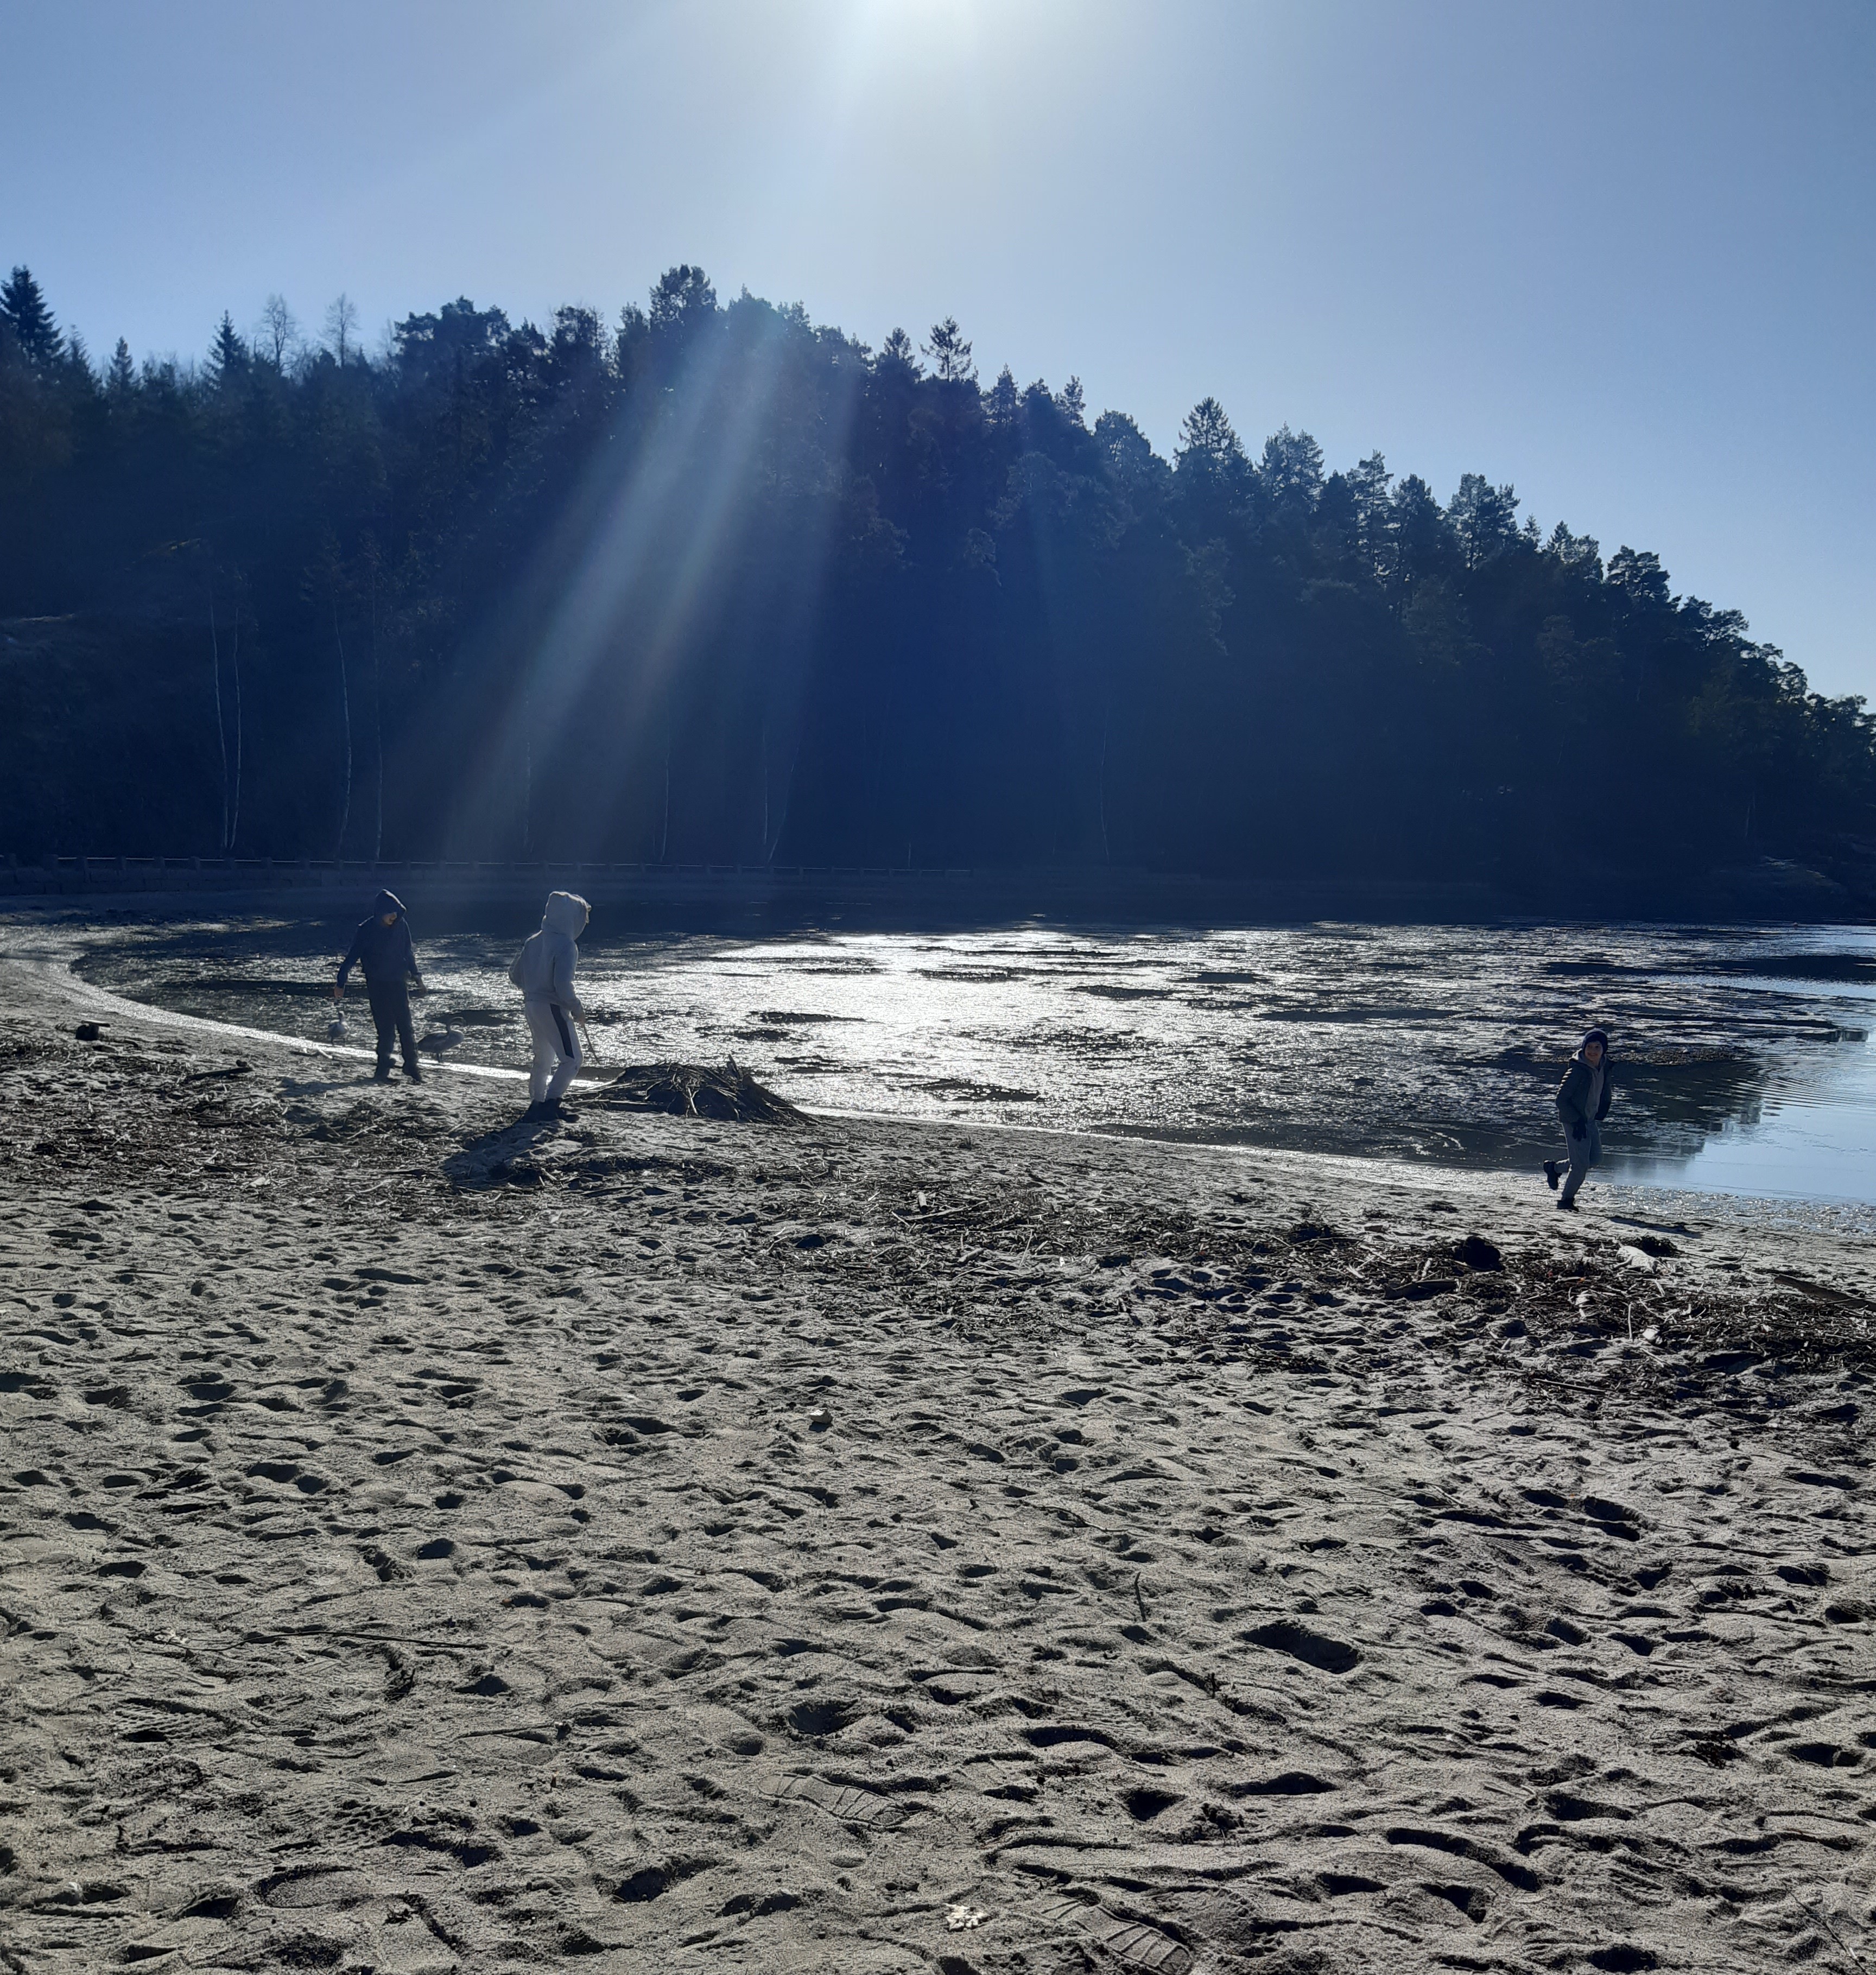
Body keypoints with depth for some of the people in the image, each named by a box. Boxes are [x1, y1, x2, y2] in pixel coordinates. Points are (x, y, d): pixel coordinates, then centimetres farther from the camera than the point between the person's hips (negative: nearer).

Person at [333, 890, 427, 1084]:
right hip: (377, 986, -3)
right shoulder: (367, 930, -9)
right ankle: (383, 1070, 4)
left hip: (398, 982, 3)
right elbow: (352, 958, -7)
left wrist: (417, 977, 16)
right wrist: (341, 983, -10)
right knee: (385, 1028, -5)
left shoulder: (401, 925, 1)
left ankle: (411, 1066, 7)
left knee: (406, 1026, -2)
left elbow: (408, 953, 13)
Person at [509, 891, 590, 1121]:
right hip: (553, 1008, -8)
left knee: (543, 1058, 21)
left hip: (531, 1005, 8)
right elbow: (563, 985, -24)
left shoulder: (534, 941, 8)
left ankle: (538, 1105, 27)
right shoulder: (566, 946, -16)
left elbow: (515, 974, 13)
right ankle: (550, 1104, -9)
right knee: (571, 1059, -1)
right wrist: (577, 1009, -10)